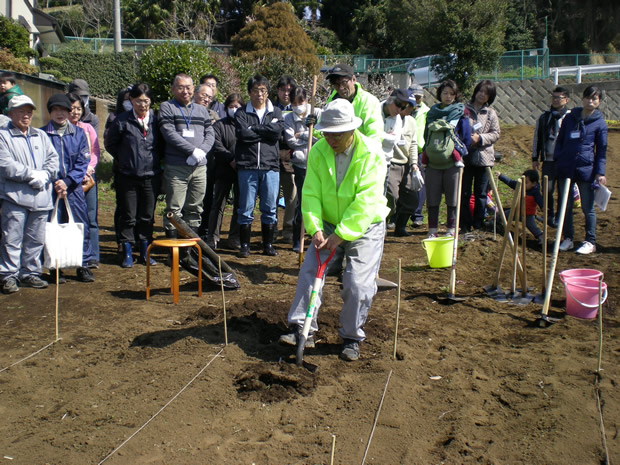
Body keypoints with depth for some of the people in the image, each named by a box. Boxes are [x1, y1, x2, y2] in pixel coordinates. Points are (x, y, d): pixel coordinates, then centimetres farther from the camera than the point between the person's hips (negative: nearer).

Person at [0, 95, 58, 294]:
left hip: (41, 197, 5)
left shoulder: (41, 136, 19)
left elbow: (53, 159, 9)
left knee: (36, 240, 10)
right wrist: (33, 174, -12)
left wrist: (45, 174, -10)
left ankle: (30, 273, 21)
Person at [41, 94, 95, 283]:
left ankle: (84, 265, 11)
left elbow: (83, 162, 2)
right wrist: (55, 184, -11)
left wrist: (67, 181, -11)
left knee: (81, 225, 1)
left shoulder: (78, 133, 8)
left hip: (74, 188, 1)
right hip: (51, 188, -1)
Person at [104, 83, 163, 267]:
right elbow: (110, 143, 7)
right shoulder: (122, 120, -3)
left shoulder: (156, 120, 3)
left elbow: (162, 144, 14)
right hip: (127, 176, -2)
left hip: (151, 175, 2)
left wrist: (155, 158, 4)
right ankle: (127, 253, 14)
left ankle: (145, 252, 19)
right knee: (128, 216, 4)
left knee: (147, 216, 9)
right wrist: (124, 158, 6)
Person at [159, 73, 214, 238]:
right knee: (174, 209, -4)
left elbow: (210, 134, 11)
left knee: (195, 209, 9)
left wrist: (201, 151, -9)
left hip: (200, 167, 5)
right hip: (176, 168, -4)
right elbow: (169, 133, -9)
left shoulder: (202, 110, 18)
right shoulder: (167, 107, 4)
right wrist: (193, 150, -15)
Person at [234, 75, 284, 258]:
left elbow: (278, 131, -8)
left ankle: (268, 244, 17)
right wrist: (266, 131, -5)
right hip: (247, 166, -1)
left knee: (270, 208, 6)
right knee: (246, 208, 2)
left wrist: (253, 129, -7)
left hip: (270, 166, 2)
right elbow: (242, 133, -11)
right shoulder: (241, 113, 7)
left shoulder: (275, 112, 12)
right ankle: (244, 245, 12)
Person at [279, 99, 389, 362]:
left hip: (364, 226, -4)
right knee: (309, 271, -8)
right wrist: (315, 228, -22)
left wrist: (342, 234, -28)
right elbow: (311, 193, -9)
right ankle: (303, 330, 1)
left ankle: (352, 338, 8)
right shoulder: (318, 152, -7)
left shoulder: (371, 153, -20)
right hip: (328, 224, 4)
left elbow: (365, 201, -25)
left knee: (358, 283, -10)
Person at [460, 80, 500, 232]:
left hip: (484, 158, 1)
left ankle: (478, 225, 15)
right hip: (465, 156, -1)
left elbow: (496, 134, 3)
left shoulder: (491, 113, 8)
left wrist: (480, 138, -12)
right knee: (464, 192, 1)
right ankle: (464, 225, 10)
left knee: (481, 194, 6)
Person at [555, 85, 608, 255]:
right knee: (565, 206, 8)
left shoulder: (599, 123, 0)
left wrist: (600, 172, -6)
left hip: (586, 170, -3)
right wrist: (557, 159, 3)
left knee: (588, 208, 3)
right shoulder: (570, 118, 7)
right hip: (565, 169, 3)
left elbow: (602, 150, 1)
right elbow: (560, 140, 14)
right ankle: (567, 239, 20)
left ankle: (590, 242, 13)